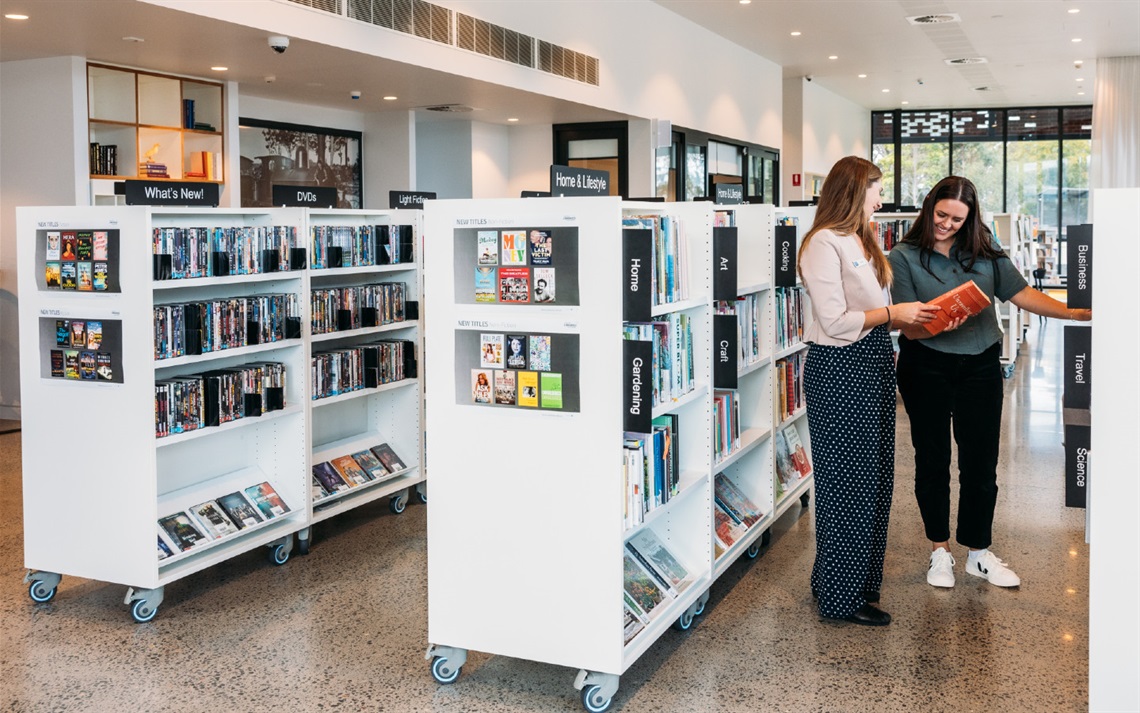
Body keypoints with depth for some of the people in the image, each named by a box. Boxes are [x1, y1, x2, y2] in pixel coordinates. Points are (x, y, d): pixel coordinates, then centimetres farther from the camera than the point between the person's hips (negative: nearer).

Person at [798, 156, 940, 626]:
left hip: (873, 365, 10)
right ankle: (841, 597, 9)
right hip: (839, 370, -10)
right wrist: (894, 313, -16)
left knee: (873, 477, 14)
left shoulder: (862, 241, 16)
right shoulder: (823, 244, -15)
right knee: (847, 481, -2)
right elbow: (835, 320, -20)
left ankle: (860, 578, 28)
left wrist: (915, 316, 10)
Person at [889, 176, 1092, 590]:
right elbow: (908, 326, -11)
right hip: (926, 366, -2)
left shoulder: (985, 253, 3)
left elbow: (1022, 294, 0)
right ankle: (940, 551, 23)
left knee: (981, 462, 7)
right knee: (932, 460, 8)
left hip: (980, 366, 3)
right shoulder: (904, 257, -6)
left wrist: (1074, 312, -12)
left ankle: (979, 552, 22)